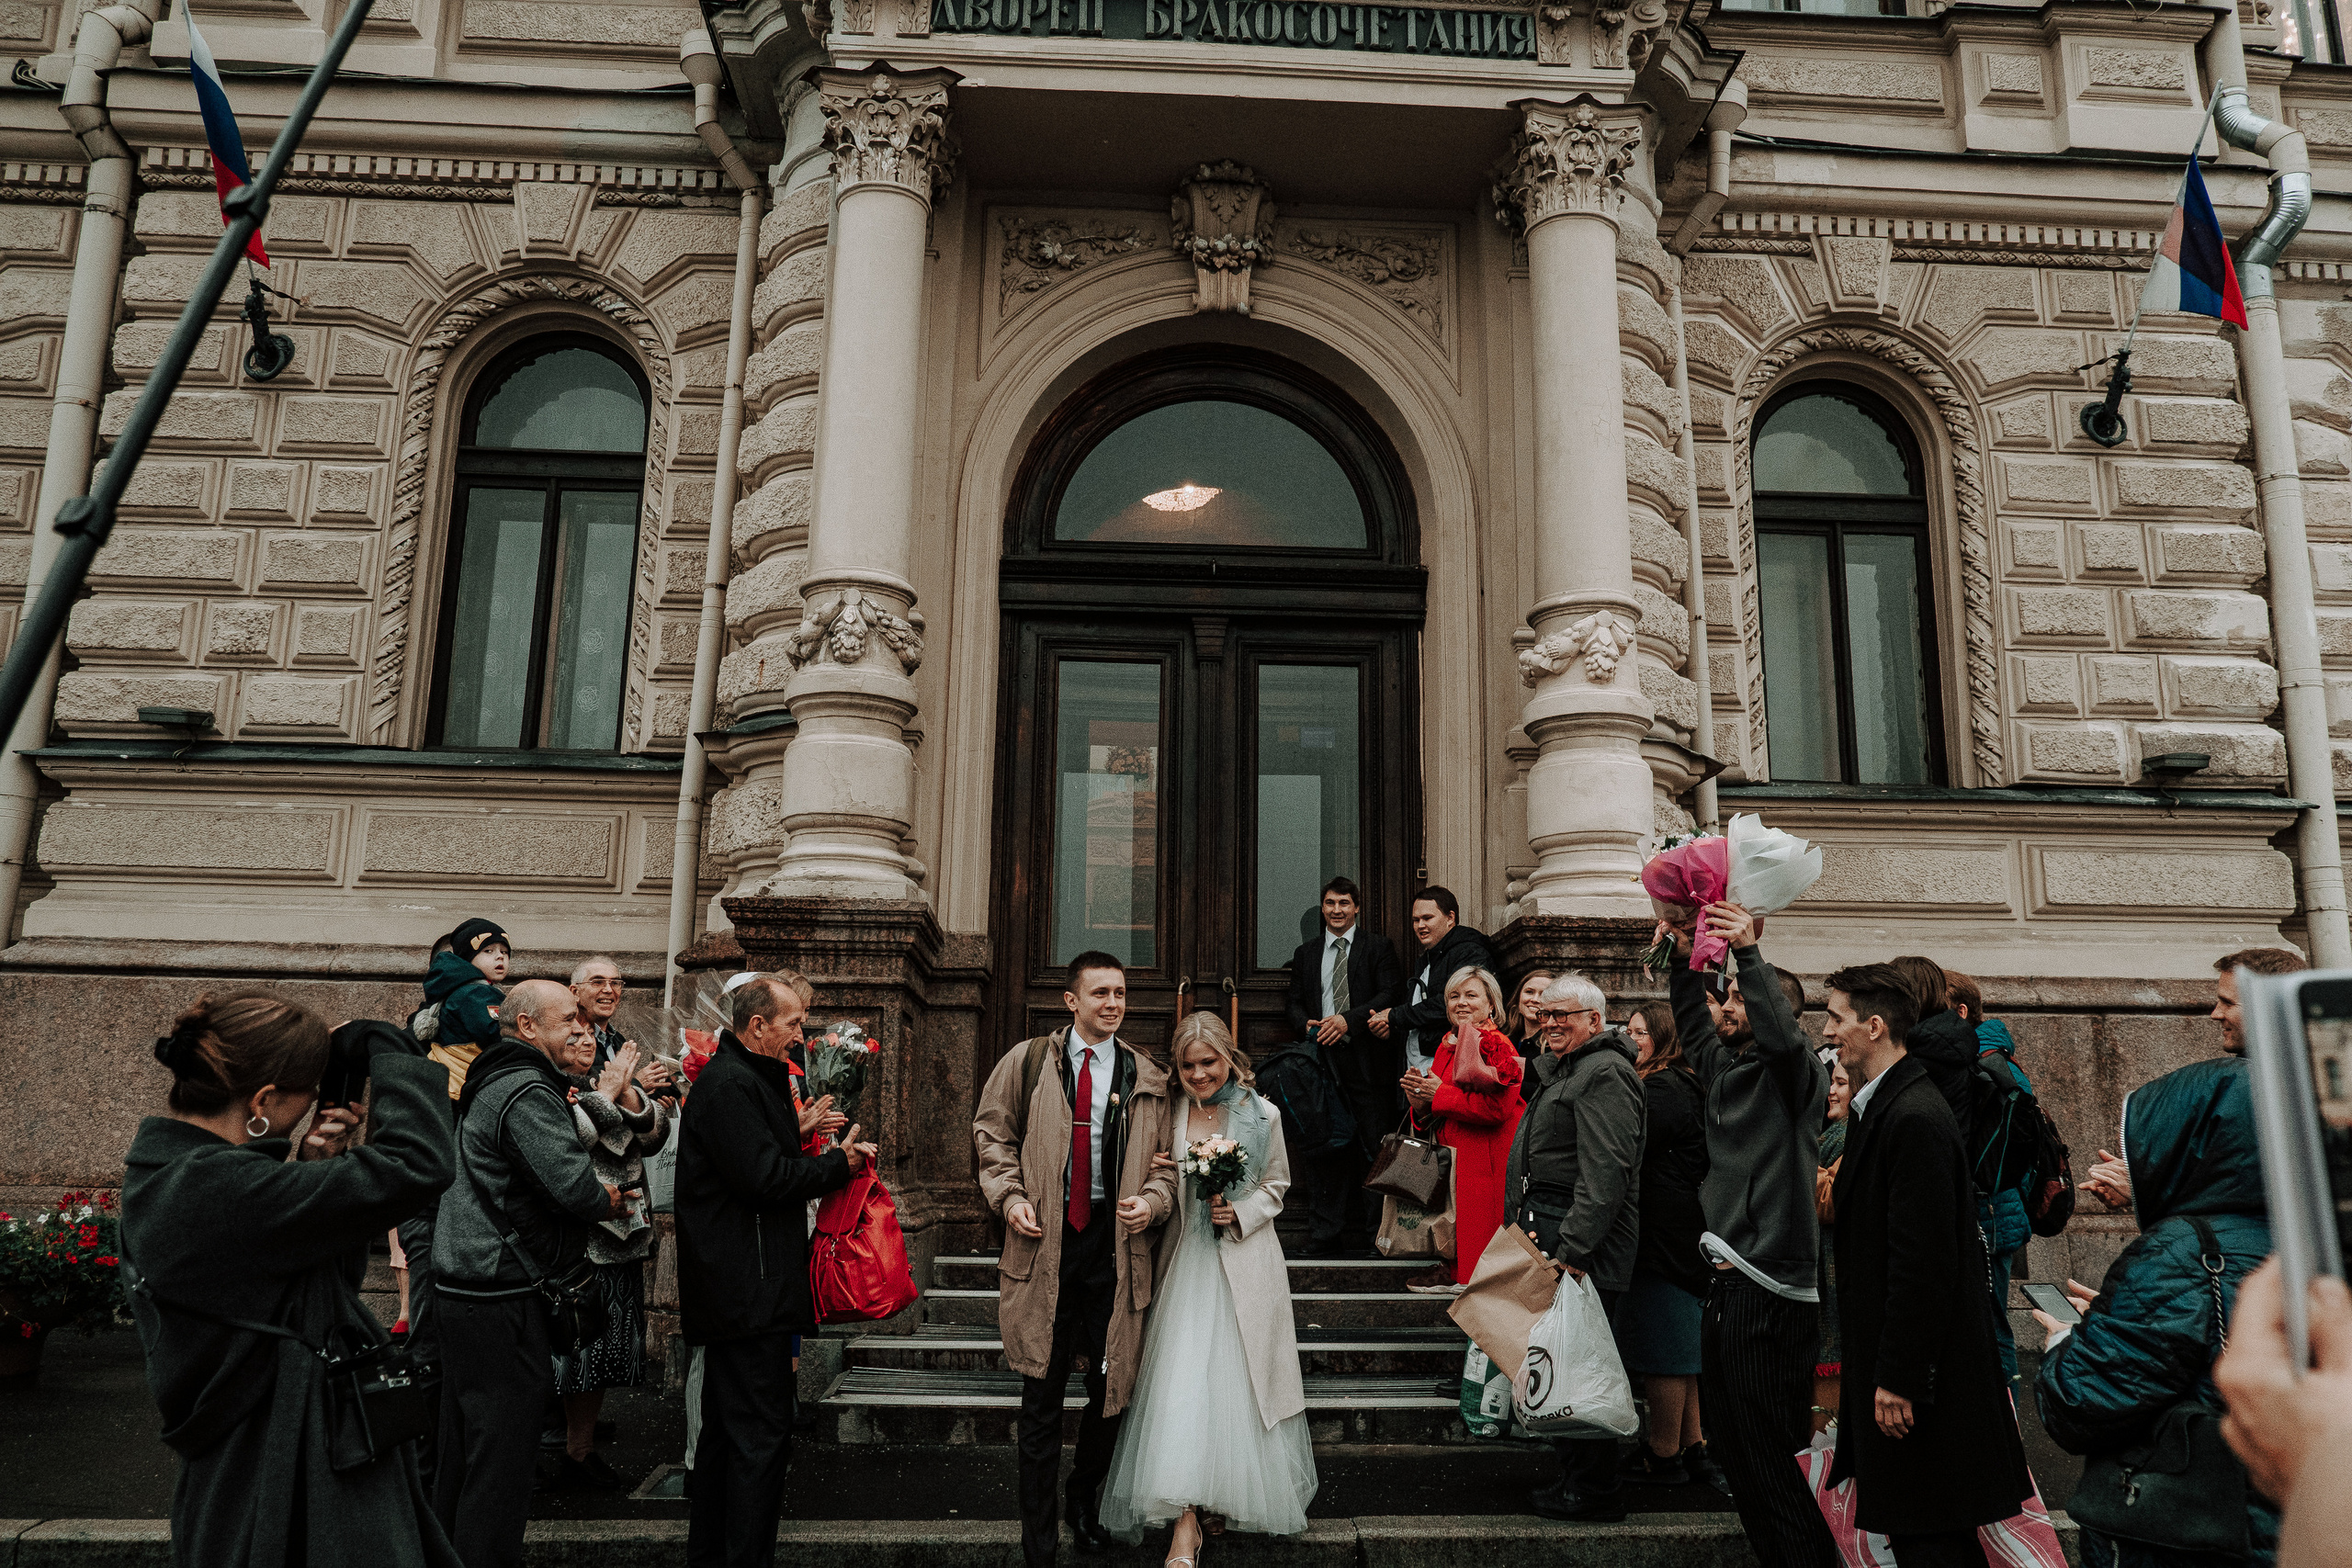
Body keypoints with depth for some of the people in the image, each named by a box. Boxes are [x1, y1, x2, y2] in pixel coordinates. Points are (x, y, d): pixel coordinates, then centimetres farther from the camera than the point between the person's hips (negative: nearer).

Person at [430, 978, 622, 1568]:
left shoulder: (492, 1084, 15)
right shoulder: (528, 1092, -18)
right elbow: (574, 1183, -25)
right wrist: (612, 1200, -5)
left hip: (462, 1285, 11)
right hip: (500, 1296, -11)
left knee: (463, 1441, 21)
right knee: (503, 1452, -2)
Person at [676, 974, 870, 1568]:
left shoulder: (750, 1079, 18)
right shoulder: (731, 1084, -16)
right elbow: (764, 1178, -21)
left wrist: (815, 1150, 6)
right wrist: (838, 1163, -10)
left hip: (731, 1291, 11)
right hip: (749, 1292, -11)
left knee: (725, 1426, 18)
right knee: (761, 1434, -6)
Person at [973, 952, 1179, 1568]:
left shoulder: (1148, 1077, 7)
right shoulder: (1028, 1062, 4)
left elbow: (1166, 1160, 11)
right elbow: (993, 1132, 10)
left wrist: (1152, 1201, -7)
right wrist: (1009, 1195, -4)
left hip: (1115, 1243, 1)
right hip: (1046, 1238, -1)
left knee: (1111, 1386, 9)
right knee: (1042, 1392, 4)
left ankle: (1086, 1501, 36)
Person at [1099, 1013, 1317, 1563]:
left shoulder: (1262, 1114, -2)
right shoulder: (1171, 1115, 2)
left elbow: (1276, 1186, 7)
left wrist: (1240, 1213, -10)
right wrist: (1158, 1175, -10)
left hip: (1245, 1264, -1)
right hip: (1187, 1262, 1)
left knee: (1241, 1379, 4)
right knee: (1182, 1379, -7)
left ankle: (1246, 1496, 25)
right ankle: (1185, 1522, -1)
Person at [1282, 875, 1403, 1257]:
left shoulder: (1379, 947, 5)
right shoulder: (1306, 953, 17)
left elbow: (1391, 994, -6)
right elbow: (1295, 1004, 18)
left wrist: (1347, 1020, -16)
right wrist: (1307, 1024, -5)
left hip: (1367, 1060, -3)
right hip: (1322, 1059, 3)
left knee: (1371, 1150, -1)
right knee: (1323, 1149, 1)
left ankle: (1365, 1234, 7)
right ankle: (1325, 1236, 6)